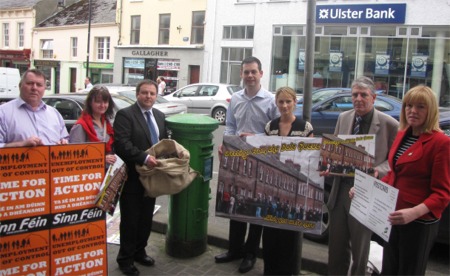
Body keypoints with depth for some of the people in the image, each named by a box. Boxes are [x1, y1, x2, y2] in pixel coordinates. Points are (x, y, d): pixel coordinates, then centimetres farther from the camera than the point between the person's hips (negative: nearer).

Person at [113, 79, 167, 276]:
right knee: (130, 219, 4)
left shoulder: (160, 116, 12)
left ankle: (139, 252, 33)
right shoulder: (125, 115, -10)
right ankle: (125, 258, 18)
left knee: (146, 218, 16)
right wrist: (144, 158, -29)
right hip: (132, 176, -6)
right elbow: (122, 144, -21)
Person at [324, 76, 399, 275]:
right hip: (340, 190, 5)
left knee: (359, 250, 12)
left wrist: (378, 171, -22)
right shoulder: (343, 118, 5)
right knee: (336, 247, 17)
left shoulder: (390, 124, -10)